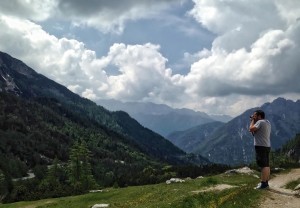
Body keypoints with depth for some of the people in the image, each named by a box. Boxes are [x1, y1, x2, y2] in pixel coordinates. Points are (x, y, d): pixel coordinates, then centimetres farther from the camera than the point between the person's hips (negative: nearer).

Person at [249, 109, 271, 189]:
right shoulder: (267, 122, 17)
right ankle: (266, 182, 17)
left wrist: (253, 120, -7)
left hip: (261, 146, -10)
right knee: (266, 165, 11)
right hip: (267, 146, 10)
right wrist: (254, 121, 14)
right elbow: (255, 132, 21)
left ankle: (263, 183, -7)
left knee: (263, 165, -9)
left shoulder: (260, 122, -13)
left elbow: (251, 129, -20)